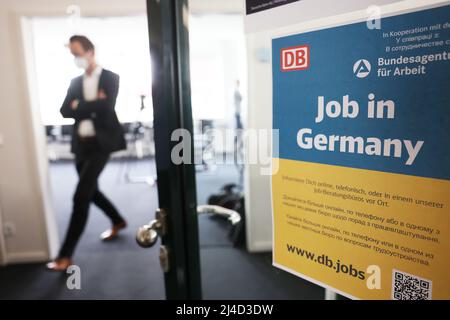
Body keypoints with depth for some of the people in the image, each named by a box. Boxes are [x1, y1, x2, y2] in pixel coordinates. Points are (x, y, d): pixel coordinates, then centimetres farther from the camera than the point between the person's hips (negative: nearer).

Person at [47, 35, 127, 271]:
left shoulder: (110, 78, -1)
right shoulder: (75, 82, 14)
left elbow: (107, 106, -18)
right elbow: (65, 111, 1)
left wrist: (79, 106, -7)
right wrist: (93, 106, -12)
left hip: (100, 143, -7)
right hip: (81, 144, 7)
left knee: (80, 196, -11)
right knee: (90, 190, 18)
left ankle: (66, 255, -3)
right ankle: (118, 221, 42)